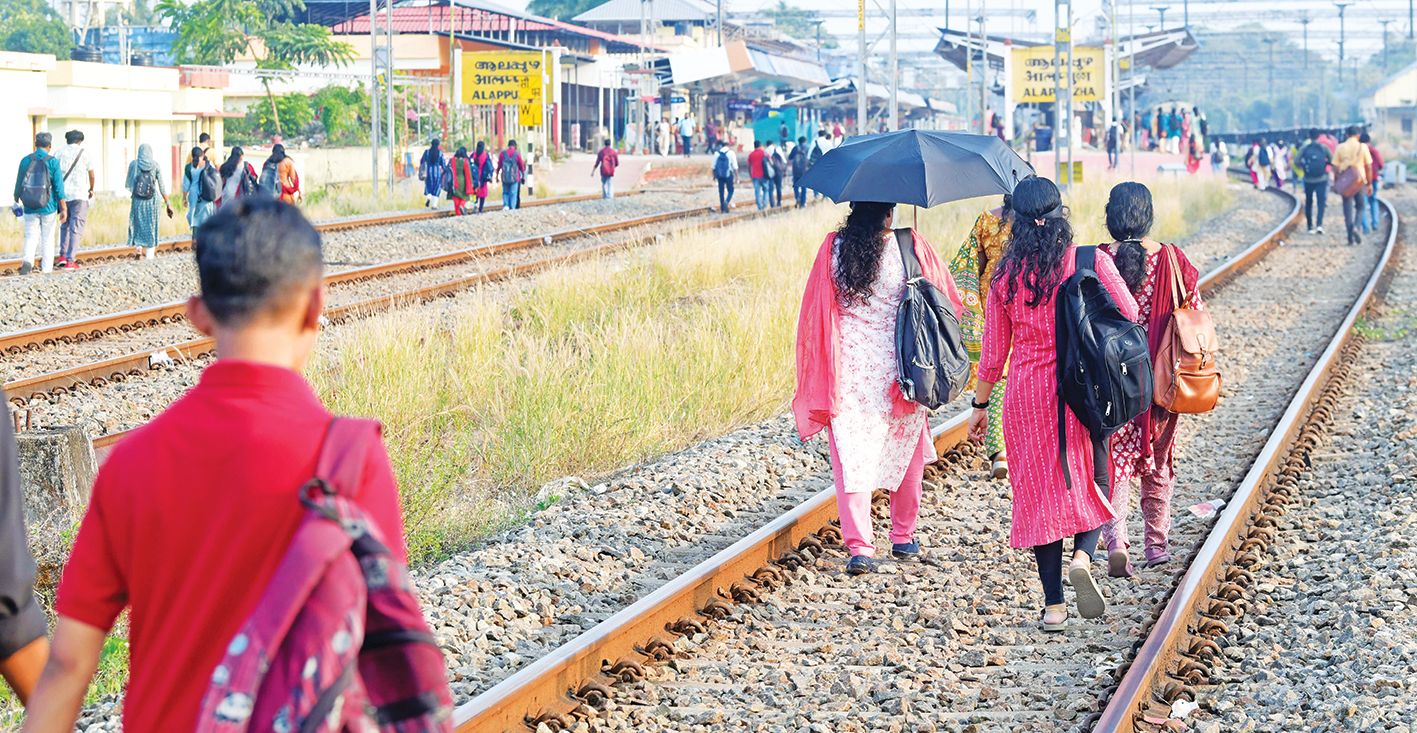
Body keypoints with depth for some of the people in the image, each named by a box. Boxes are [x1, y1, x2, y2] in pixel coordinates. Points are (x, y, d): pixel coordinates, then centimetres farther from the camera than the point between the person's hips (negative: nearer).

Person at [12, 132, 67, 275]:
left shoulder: (26, 160, -2)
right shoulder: (53, 162, -9)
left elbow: (19, 184, 5)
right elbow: (59, 188, -10)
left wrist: (16, 201, 22)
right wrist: (64, 209, -4)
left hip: (30, 208, 2)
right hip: (49, 208, -2)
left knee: (31, 237, 8)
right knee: (48, 239, 10)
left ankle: (27, 261, -18)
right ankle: (46, 271, 13)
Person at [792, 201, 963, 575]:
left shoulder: (833, 249, -4)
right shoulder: (910, 246, -6)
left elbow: (815, 314, 1)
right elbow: (946, 296, 2)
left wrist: (823, 380, 11)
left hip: (848, 370, 0)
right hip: (899, 368, 0)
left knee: (851, 455, 1)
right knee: (904, 451, 16)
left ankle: (859, 546, -9)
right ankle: (903, 537, 26)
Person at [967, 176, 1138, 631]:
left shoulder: (1006, 275, -3)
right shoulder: (1091, 262, -8)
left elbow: (993, 353, 1)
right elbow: (1130, 315, -3)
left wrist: (981, 405, 13)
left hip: (1026, 397, 1)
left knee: (1039, 491, 8)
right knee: (1091, 480, 16)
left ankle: (1053, 605, 7)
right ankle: (1083, 555, -14)